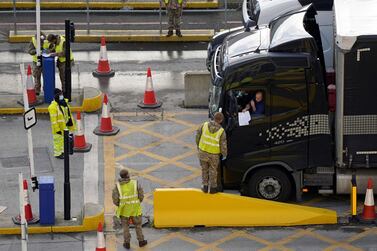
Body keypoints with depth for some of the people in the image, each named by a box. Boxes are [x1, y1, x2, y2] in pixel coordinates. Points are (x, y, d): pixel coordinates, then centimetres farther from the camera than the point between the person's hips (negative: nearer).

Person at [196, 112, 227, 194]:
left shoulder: (205, 125, -12)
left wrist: (198, 146, 18)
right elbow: (223, 145, -12)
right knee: (213, 170, 18)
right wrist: (224, 155, 6)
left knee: (204, 169, 21)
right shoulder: (221, 131, -18)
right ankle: (213, 188, 29)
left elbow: (198, 136, 1)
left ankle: (205, 186, 28)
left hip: (203, 151, 2)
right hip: (214, 154, -2)